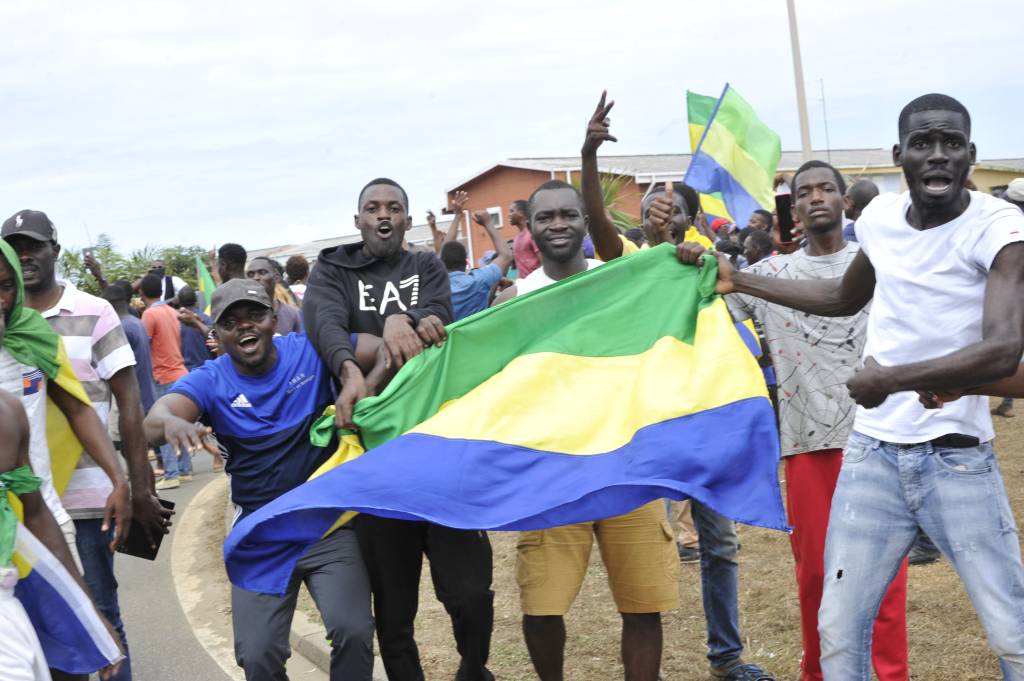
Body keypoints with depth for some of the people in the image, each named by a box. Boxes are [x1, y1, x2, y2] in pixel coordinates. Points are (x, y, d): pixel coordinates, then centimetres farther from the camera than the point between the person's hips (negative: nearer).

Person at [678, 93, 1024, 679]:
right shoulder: (880, 217, 4)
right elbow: (844, 299, 25)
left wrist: (889, 379, -24)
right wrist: (736, 280, 24)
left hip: (958, 459, -4)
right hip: (872, 452, 5)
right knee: (838, 630, 7)